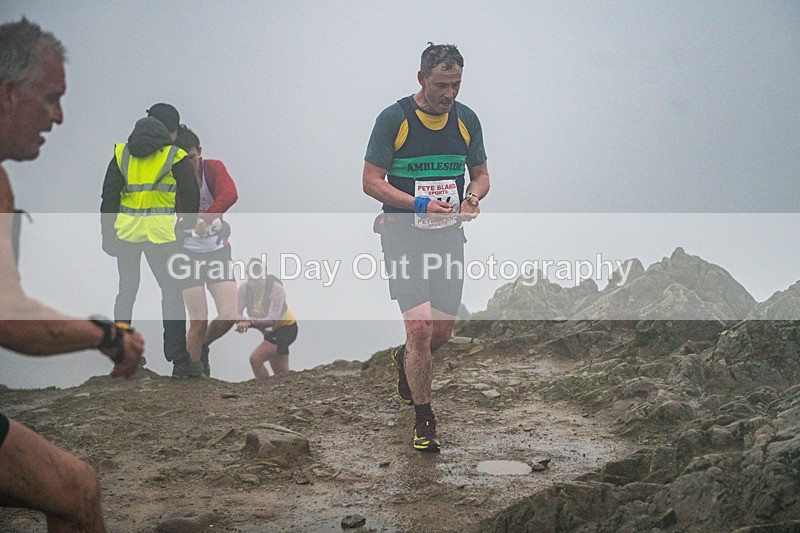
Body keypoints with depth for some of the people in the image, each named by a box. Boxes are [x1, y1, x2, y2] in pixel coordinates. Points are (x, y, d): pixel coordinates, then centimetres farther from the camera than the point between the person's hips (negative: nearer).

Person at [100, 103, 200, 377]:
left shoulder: (121, 153, 10)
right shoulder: (174, 156, 0)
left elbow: (109, 197, 8)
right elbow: (191, 197, 3)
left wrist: (108, 234, 11)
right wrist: (187, 226, 18)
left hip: (125, 228, 4)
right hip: (159, 231, -4)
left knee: (126, 291, 16)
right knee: (172, 292, 3)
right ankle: (179, 360, -1)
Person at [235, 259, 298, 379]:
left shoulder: (276, 289, -30)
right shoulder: (244, 288, -16)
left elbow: (272, 319, -39)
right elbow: (236, 312, -22)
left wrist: (250, 322, -53)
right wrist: (242, 321, -46)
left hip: (286, 328, -6)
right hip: (269, 330, 6)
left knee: (255, 359, -22)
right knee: (281, 374, 13)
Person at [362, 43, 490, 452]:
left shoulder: (467, 120, 4)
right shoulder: (394, 119, -10)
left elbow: (480, 174, 14)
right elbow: (371, 181, -9)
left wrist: (472, 197, -10)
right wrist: (420, 204, -22)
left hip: (448, 235, 5)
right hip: (403, 235, -4)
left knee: (443, 331, 8)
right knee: (420, 326, -14)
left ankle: (405, 360, 44)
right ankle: (423, 419, 3)